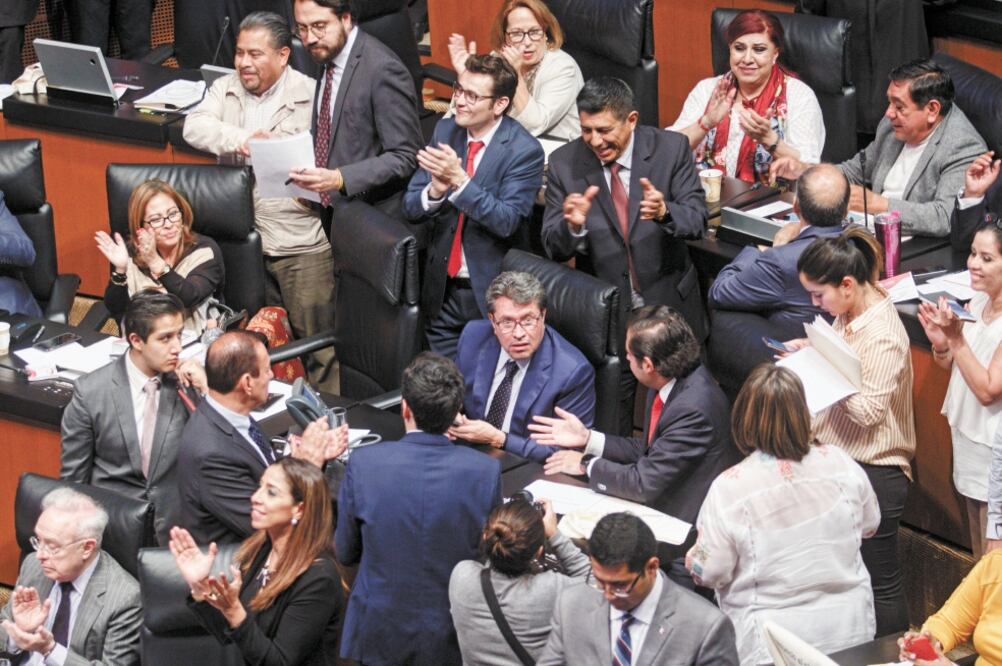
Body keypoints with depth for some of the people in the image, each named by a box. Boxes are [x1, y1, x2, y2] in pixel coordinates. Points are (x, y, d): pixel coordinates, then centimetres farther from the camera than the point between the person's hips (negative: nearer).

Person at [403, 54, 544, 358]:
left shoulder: (524, 150, -13)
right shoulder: (445, 131, 3)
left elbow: (507, 221, -22)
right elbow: (411, 207, 2)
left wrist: (459, 180, -31)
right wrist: (435, 190, -21)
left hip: (492, 293, -5)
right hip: (442, 290, 5)